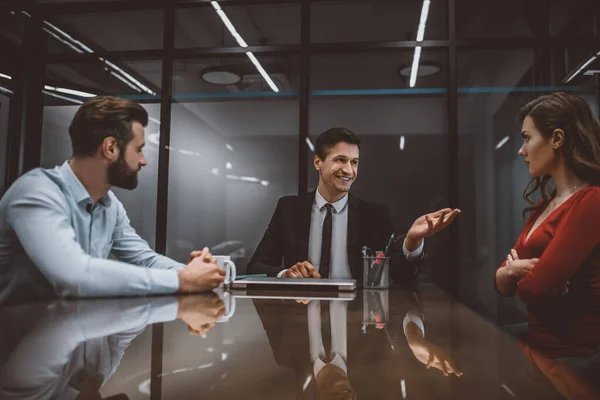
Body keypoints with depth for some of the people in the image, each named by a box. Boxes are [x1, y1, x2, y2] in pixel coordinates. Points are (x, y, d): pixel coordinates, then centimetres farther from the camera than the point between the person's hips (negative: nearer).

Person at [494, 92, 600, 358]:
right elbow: (503, 286, 9)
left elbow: (536, 288, -24)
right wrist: (510, 270, -13)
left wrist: (520, 274, -2)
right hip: (538, 344, 7)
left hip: (573, 356, -7)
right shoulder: (543, 206, 10)